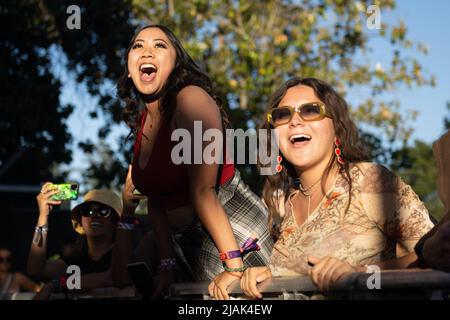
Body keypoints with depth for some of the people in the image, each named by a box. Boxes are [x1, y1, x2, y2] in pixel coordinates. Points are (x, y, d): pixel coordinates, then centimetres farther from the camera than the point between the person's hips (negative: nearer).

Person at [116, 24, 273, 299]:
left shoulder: (192, 98, -16)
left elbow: (203, 190, -25)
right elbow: (156, 199, 10)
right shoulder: (142, 122, 8)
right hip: (189, 243, 7)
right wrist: (167, 264, 2)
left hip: (236, 234, -7)